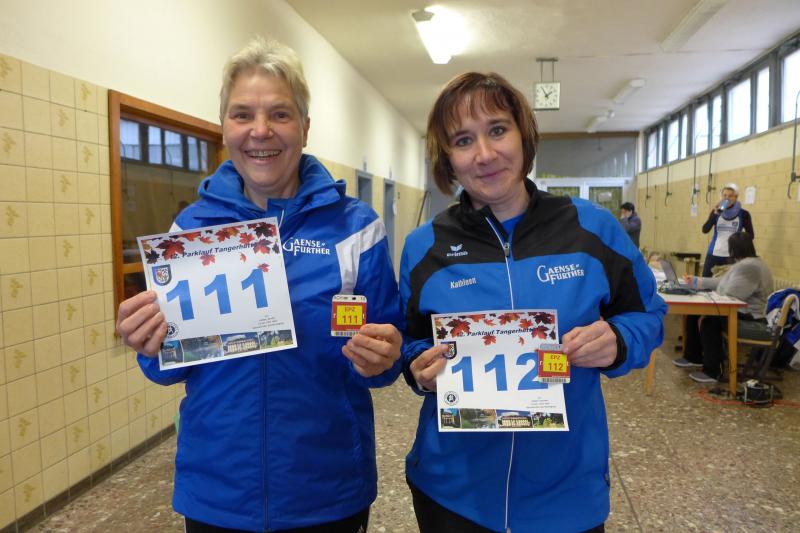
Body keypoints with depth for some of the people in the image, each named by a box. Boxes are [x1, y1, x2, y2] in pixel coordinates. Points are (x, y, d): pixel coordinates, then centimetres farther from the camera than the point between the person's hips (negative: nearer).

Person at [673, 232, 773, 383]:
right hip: (739, 312, 11)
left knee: (708, 321, -26)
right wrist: (697, 281, 27)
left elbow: (729, 297, -28)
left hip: (749, 319, -11)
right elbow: (722, 282, 23)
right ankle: (693, 357, 17)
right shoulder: (744, 263, 14)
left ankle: (713, 372, -15)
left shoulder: (748, 267, -23)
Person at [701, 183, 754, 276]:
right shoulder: (716, 212, 5)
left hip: (732, 256, -2)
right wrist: (715, 213, -16)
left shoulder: (743, 214, 0)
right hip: (713, 254, 2)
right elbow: (705, 230, -7)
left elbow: (751, 235, 5)